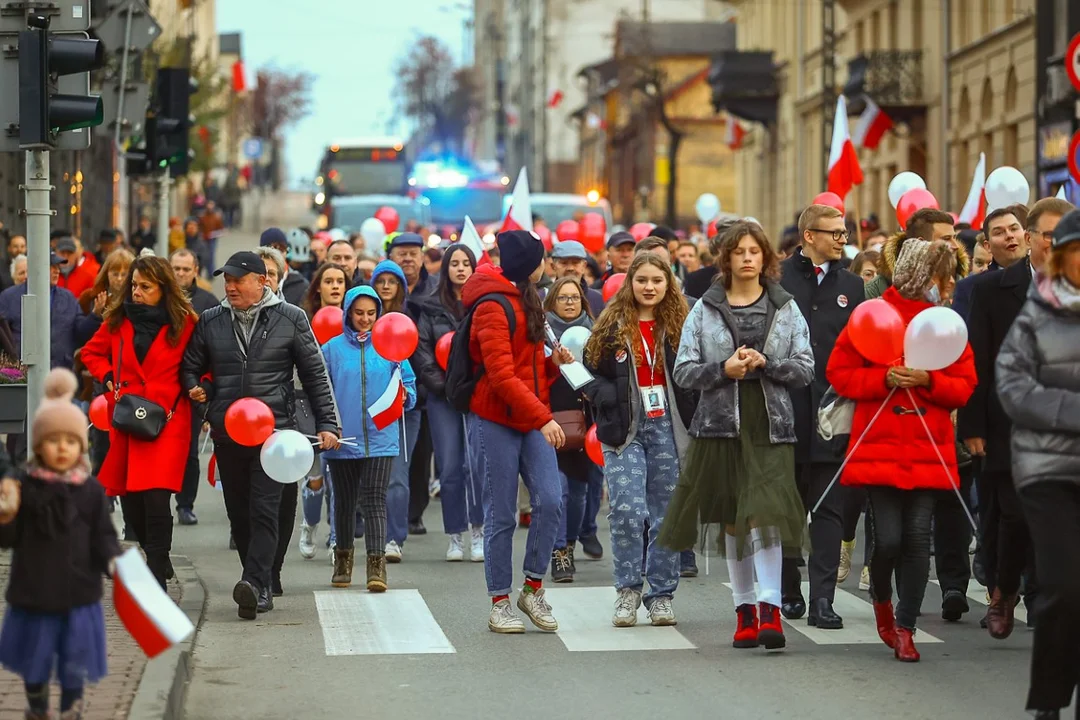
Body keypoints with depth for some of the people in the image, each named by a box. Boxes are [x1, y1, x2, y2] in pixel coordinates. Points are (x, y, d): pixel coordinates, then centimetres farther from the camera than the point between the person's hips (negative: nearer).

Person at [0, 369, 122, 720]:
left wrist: (113, 562, -19)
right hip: (33, 595, 0)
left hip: (78, 597, 0)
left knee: (75, 667, 7)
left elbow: (103, 537, -1)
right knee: (33, 664, 16)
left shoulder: (91, 491, -4)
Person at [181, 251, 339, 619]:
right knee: (239, 514, 6)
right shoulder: (210, 322, 9)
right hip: (226, 433, 4)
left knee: (264, 509, -15)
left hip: (274, 429, -4)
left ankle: (254, 582, -24)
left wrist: (327, 424, 1)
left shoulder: (290, 319, 2)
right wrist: (196, 387, -3)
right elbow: (191, 367, 20)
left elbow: (315, 374, 5)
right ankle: (260, 588, 14)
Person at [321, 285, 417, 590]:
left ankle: (377, 565, -15)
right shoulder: (333, 348, 5)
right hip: (343, 439, 1)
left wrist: (404, 395, -14)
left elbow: (409, 384, 9)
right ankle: (343, 559, 29)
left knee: (375, 499, -11)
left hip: (380, 437, -1)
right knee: (345, 501, 12)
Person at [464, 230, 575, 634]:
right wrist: (543, 418, -23)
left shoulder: (526, 301, 18)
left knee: (549, 499, -9)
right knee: (501, 516, -2)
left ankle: (533, 588, 2)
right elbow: (501, 376, -20)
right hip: (495, 422, -7)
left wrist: (554, 362, 4)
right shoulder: (494, 308, -12)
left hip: (532, 420, 7)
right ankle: (499, 604, 8)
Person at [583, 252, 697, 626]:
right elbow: (590, 372, 7)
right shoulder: (611, 325, 4)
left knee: (666, 515, 5)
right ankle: (627, 591, 1)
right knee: (628, 511, -13)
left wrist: (691, 419, -7)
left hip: (668, 430, 1)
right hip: (625, 431, -1)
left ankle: (661, 595, 15)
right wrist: (606, 399, -11)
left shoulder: (680, 326, 5)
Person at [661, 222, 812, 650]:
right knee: (732, 519, 7)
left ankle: (770, 609, -19)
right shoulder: (705, 309, 7)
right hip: (721, 425, 2)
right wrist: (723, 369, -13)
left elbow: (806, 370, 3)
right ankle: (745, 609, 16)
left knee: (764, 511, -16)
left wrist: (765, 363, -13)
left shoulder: (786, 308, 8)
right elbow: (683, 371, 4)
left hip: (770, 426, -2)